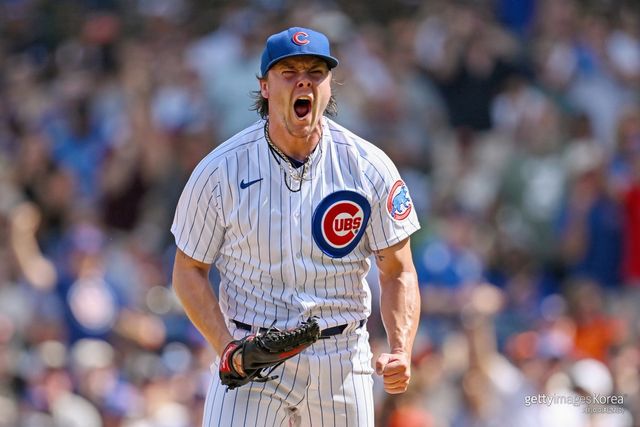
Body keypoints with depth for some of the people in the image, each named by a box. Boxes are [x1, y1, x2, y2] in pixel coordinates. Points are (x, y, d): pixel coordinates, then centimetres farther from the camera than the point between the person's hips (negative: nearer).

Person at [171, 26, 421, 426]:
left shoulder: (371, 168, -4)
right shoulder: (220, 171, -6)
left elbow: (398, 273, 0)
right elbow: (189, 270, 0)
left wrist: (400, 351, -17)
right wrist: (226, 347, -15)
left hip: (341, 362, 1)